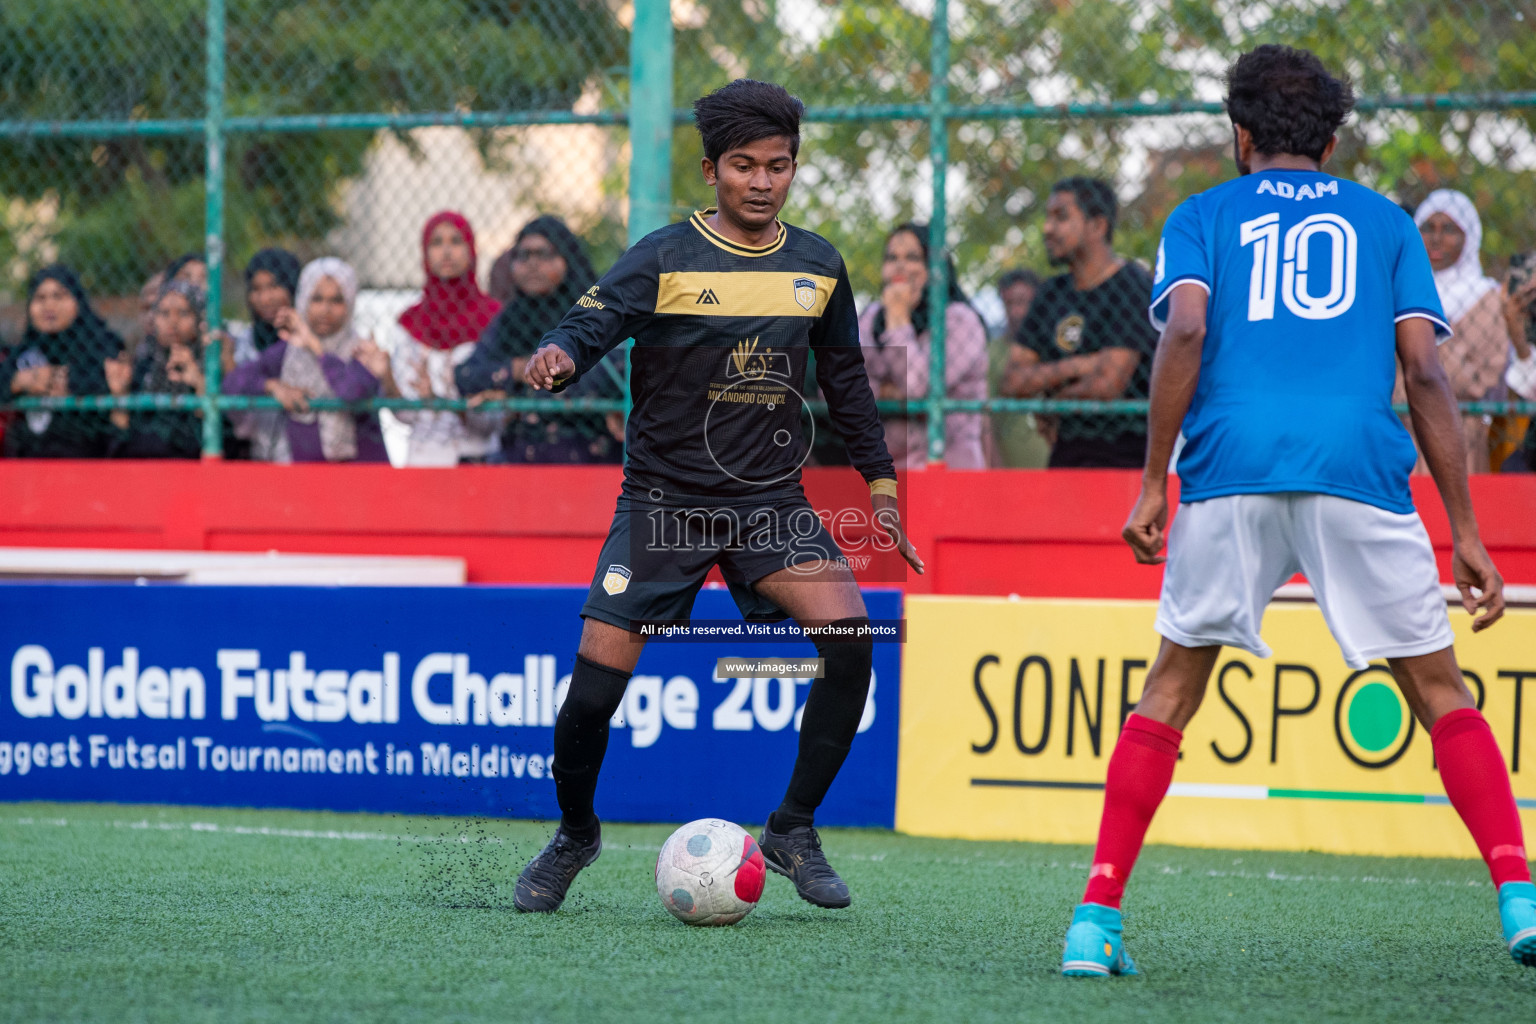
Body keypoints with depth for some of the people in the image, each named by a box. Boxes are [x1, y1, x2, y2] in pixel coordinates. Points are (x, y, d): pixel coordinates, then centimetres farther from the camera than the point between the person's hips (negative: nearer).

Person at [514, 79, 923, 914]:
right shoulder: (665, 258, -7)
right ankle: (574, 836, 19)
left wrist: (880, 486, 17)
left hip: (771, 501, 3)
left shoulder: (817, 266, 7)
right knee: (597, 678, -9)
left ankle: (792, 829, -3)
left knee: (849, 635, -20)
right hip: (663, 499, -3)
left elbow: (845, 380, 18)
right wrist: (559, 358, -44)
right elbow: (594, 320, -21)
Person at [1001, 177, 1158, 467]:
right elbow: (1013, 382, 10)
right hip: (1066, 453, 6)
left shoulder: (1134, 288, -7)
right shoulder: (1053, 293, 15)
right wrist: (1074, 367, -6)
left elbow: (1108, 384, -13)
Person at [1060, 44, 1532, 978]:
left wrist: (1154, 481, 2)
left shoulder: (1203, 216, 20)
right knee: (1438, 687, 10)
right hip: (1360, 471, 0)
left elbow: (1186, 329, 0)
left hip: (1232, 470, 0)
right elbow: (1424, 371, 11)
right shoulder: (1385, 223, 22)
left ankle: (1096, 919, 4)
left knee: (1173, 688, 13)